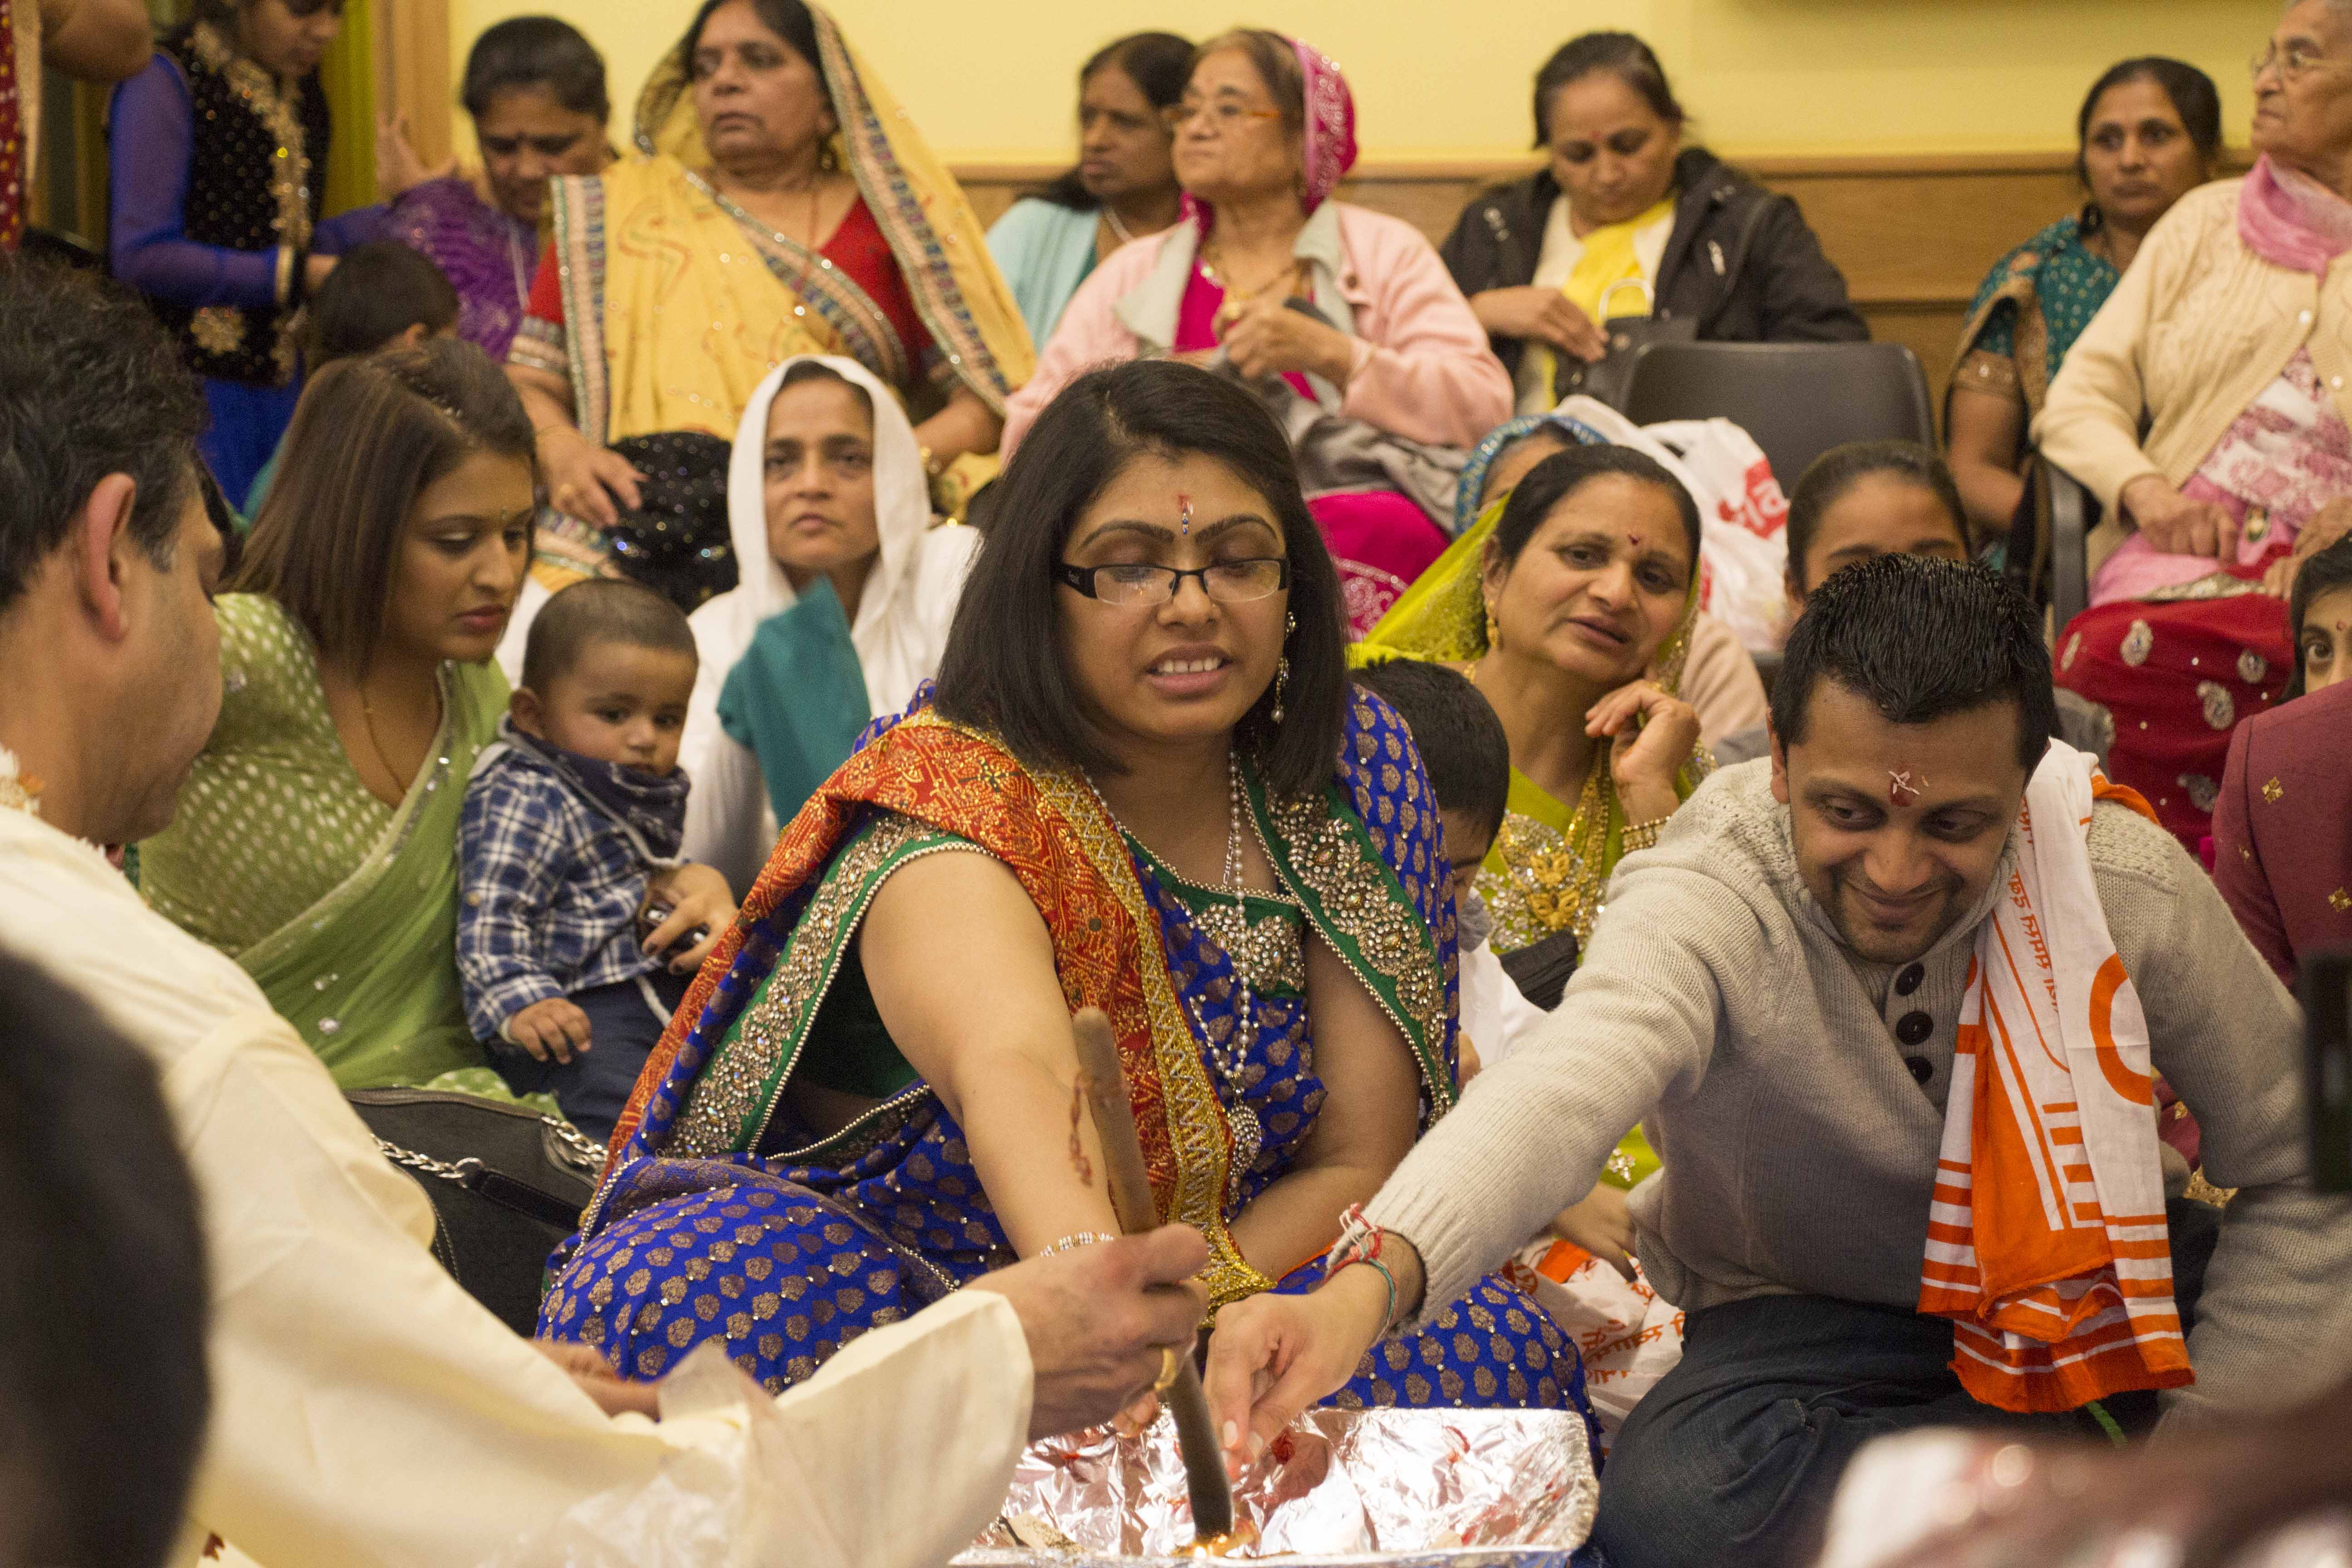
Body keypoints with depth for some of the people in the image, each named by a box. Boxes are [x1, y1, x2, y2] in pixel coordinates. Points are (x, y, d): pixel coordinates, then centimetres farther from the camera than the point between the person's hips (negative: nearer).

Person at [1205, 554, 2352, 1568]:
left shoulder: (2128, 885, -18)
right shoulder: (1706, 902, -27)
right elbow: (1568, 1082, -48)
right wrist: (1374, 1280, -68)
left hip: (2079, 1281, 1)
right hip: (1813, 1316, -1)